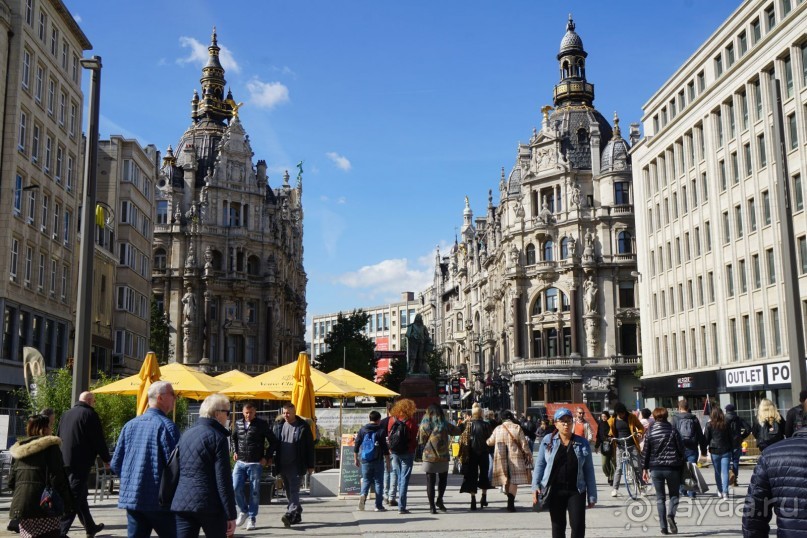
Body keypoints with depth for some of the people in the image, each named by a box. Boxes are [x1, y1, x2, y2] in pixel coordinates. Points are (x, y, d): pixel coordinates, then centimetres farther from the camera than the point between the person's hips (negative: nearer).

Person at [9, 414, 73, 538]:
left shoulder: (19, 450, 15)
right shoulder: (50, 446, -5)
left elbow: (11, 481, 14)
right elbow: (57, 478, -11)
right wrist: (67, 504, -7)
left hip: (20, 506, 7)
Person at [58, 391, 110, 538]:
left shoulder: (66, 414, 13)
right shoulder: (89, 414, -9)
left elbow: (60, 437, 20)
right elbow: (98, 439, -10)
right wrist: (106, 459, 2)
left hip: (65, 461, 8)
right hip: (81, 462, -8)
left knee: (81, 495, 18)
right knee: (74, 497, -7)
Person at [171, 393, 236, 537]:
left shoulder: (186, 435, 13)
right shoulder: (217, 438, -7)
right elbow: (223, 480, -11)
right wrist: (231, 515, -8)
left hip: (182, 503, 5)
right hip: (209, 504, -5)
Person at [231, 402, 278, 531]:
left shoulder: (262, 424, -5)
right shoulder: (238, 424, 6)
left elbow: (273, 442, 1)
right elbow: (234, 438, 26)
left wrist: (267, 457, -5)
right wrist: (235, 451, 12)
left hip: (256, 464, -3)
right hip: (240, 462, 3)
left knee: (254, 492, 1)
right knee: (235, 488, -5)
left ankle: (251, 518, 12)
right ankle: (244, 511, 18)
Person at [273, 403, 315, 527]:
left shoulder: (303, 426, -4)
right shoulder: (279, 425, 8)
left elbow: (310, 447, -3)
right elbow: (274, 444, 11)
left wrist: (310, 465, -4)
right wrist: (274, 462, 4)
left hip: (296, 465, -5)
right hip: (283, 465, 5)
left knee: (294, 490, -11)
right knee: (289, 491, 11)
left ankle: (290, 514, -20)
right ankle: (297, 515, 20)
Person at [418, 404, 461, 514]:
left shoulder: (424, 425, -4)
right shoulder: (444, 424, -4)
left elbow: (420, 441, 0)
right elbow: (457, 431, 6)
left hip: (428, 457, 0)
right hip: (442, 457, 0)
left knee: (430, 482, 6)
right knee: (443, 480, 20)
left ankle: (432, 505, 5)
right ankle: (439, 500, 11)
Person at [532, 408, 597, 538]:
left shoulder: (583, 443, 2)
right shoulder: (548, 441, 1)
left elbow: (589, 470, 4)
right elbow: (540, 464, 4)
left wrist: (592, 495, 3)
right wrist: (536, 486, -5)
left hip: (576, 491, 0)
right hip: (555, 491, 0)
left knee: (578, 526, -8)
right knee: (558, 527, 9)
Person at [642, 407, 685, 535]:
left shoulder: (650, 432, 1)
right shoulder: (672, 430, -3)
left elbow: (646, 451, 2)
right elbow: (681, 449, -1)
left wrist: (645, 469, 8)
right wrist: (681, 463, 15)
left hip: (655, 468, 1)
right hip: (672, 467, -1)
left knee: (660, 498, 8)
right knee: (674, 495, 11)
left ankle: (664, 527, 3)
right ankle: (671, 515, -16)